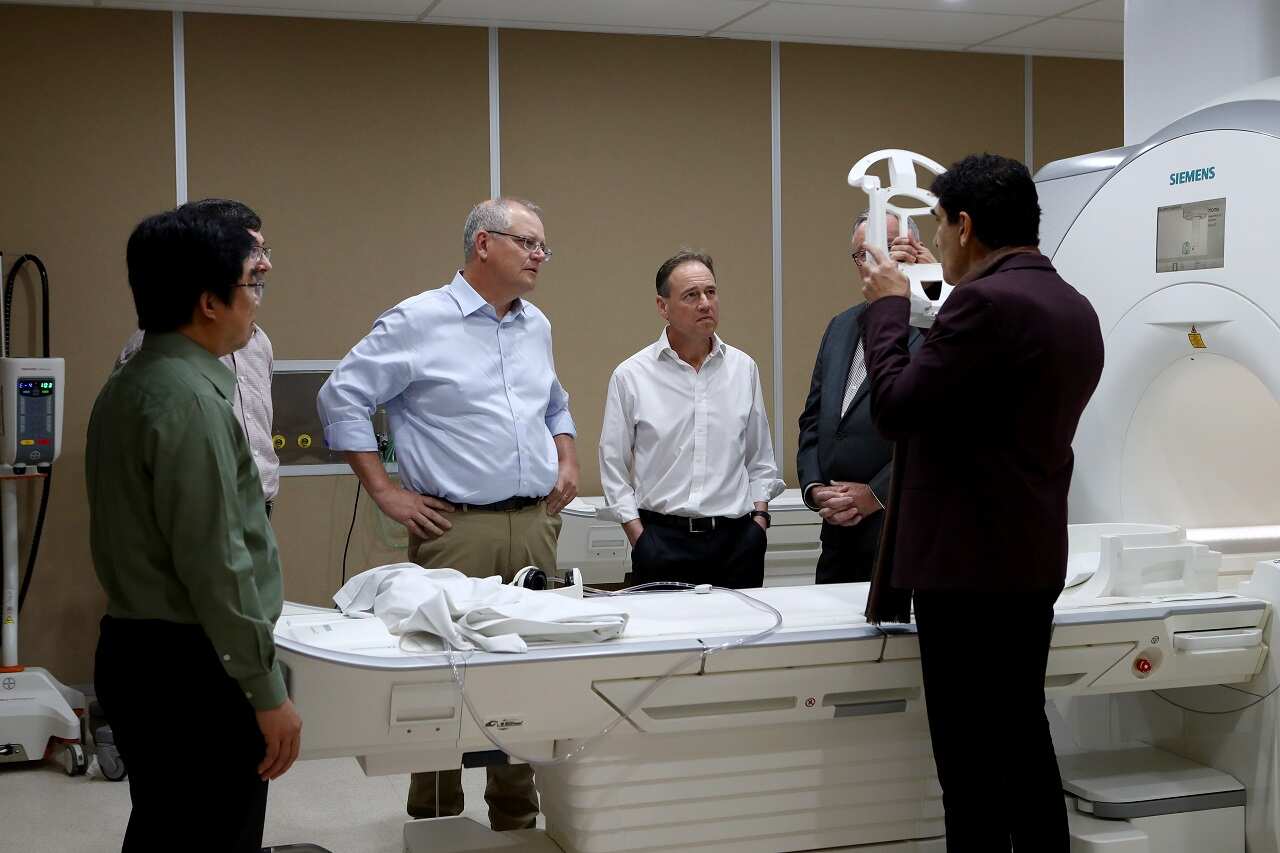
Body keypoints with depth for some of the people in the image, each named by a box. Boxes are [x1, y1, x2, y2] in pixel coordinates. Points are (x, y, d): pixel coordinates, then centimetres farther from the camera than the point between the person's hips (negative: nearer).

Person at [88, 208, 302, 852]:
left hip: (134, 649, 10)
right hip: (191, 665, -10)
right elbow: (215, 565, -22)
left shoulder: (129, 384, 11)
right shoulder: (190, 397, -19)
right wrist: (267, 693, -18)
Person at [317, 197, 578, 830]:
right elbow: (341, 398, -5)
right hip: (456, 529, -6)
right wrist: (385, 492, -7)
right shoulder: (419, 321, -5)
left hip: (535, 526, 6)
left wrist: (567, 460, 13)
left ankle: (517, 818, 21)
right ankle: (434, 822, 10)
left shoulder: (537, 327, 15)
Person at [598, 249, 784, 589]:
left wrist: (759, 517, 6)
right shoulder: (630, 376, -1)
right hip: (662, 540, -2)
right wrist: (638, 536, -3)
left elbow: (760, 457, 15)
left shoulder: (743, 368, 8)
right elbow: (613, 465, 2)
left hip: (736, 539, 2)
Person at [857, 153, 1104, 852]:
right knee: (1024, 740, 17)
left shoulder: (984, 302, -17)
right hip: (1034, 562, 9)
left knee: (972, 764, -2)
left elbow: (894, 409, -15)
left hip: (969, 567, -9)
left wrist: (888, 307, -1)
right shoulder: (1075, 310, 12)